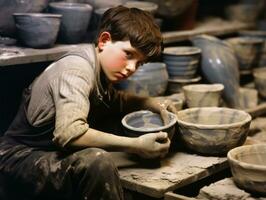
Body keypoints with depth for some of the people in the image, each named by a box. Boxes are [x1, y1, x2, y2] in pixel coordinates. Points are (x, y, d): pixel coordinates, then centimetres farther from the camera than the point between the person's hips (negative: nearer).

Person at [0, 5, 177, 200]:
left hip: (53, 157, 10)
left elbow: (113, 100, 27)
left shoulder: (99, 70, 5)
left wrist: (152, 104, 9)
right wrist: (136, 145, -29)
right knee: (98, 161, -32)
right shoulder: (76, 69, -21)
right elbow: (69, 133, -35)